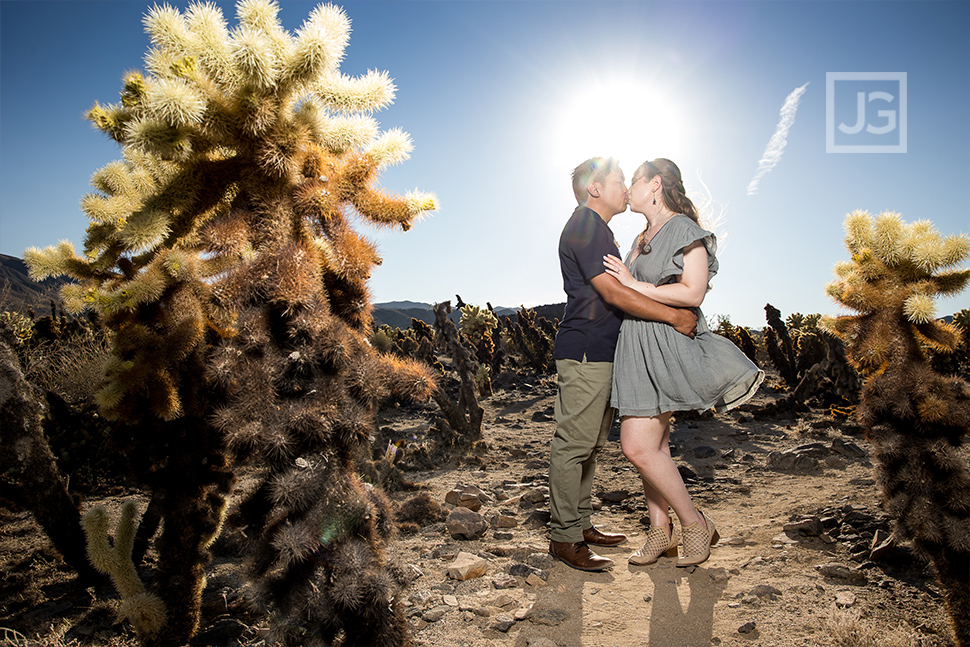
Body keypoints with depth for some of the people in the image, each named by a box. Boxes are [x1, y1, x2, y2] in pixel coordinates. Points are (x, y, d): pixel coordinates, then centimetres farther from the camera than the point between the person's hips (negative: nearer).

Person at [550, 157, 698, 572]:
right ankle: (563, 537, 3)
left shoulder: (599, 230, 23)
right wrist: (674, 316, -16)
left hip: (601, 353, 11)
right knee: (573, 444, -5)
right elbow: (615, 293, -20)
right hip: (584, 353, -11)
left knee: (590, 444, 14)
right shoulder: (583, 229, -11)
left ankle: (581, 524, 24)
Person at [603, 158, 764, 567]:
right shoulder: (643, 239, 19)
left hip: (665, 348, -8)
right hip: (637, 348, 8)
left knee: (638, 446, -12)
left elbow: (693, 293, -17)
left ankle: (696, 524, 7)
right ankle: (660, 533, 20)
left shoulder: (684, 230, -7)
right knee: (652, 445, 9)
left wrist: (632, 284, -15)